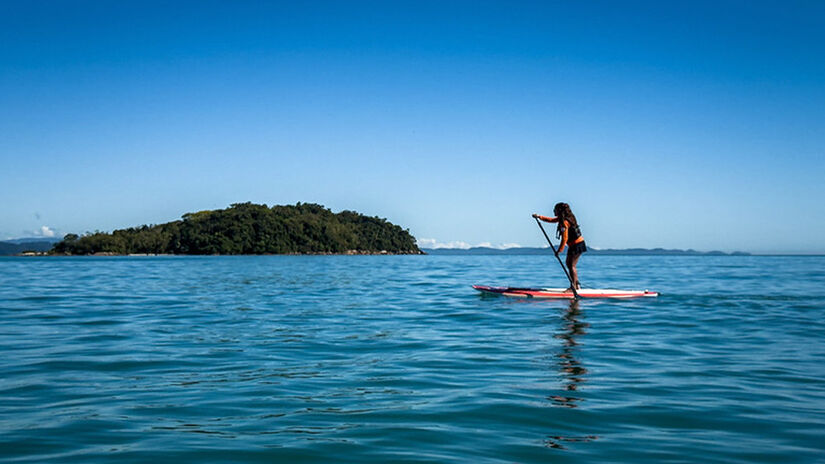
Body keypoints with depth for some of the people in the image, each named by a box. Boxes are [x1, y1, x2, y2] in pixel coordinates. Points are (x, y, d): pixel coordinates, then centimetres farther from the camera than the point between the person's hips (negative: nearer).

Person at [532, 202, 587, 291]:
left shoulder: (564, 222, -22)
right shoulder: (562, 218, 8)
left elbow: (564, 238, -23)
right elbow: (551, 220, 23)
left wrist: (559, 250, -17)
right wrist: (539, 217, 22)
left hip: (576, 245, -10)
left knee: (571, 265, -5)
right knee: (568, 263, 16)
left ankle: (573, 287, 0)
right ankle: (577, 284, 20)